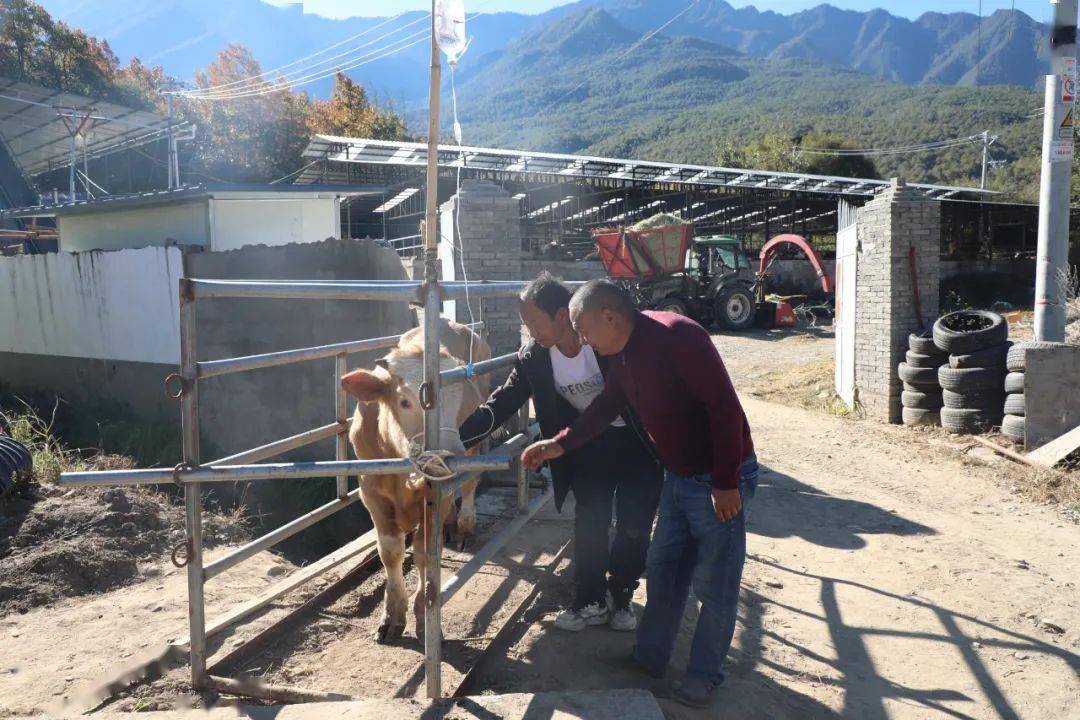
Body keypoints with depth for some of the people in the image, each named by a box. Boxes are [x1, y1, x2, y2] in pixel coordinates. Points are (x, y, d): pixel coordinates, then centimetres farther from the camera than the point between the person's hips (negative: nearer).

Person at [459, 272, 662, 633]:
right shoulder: (533, 358, -14)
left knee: (633, 525, 5)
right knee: (589, 522, 6)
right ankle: (589, 601, 23)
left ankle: (620, 596, 26)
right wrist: (455, 438, -23)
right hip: (589, 446, 3)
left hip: (636, 442, -3)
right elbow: (501, 405, -12)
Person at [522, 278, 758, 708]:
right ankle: (650, 658, 34)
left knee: (714, 584, 5)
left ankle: (704, 675, 22)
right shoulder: (622, 355, 4)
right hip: (679, 476, 9)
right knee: (662, 571, 17)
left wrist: (725, 483, -23)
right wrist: (559, 445, 8)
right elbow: (605, 409, 17)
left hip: (720, 479, -9)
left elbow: (723, 406, -26)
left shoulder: (677, 336, -25)